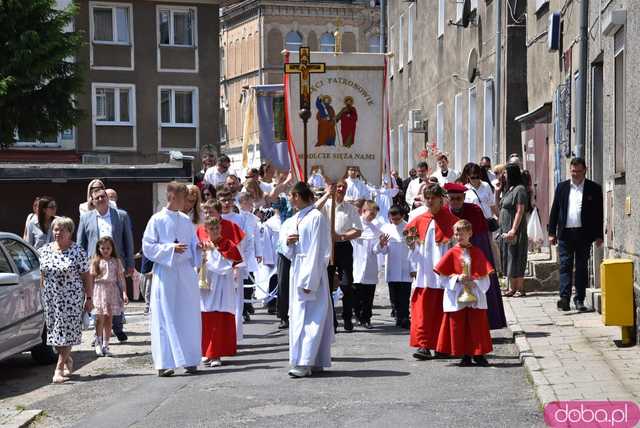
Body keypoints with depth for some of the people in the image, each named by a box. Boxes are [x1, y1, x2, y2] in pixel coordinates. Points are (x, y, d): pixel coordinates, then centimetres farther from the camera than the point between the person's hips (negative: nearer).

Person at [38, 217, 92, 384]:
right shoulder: (44, 250, 6)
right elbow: (41, 275, 13)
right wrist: (39, 295, 10)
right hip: (50, 299, 5)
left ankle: (59, 369, -3)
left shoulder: (78, 252, -7)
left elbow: (86, 277, -4)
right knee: (55, 332, 9)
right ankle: (68, 360, 30)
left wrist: (89, 298, -5)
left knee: (66, 332, -6)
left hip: (71, 299, -4)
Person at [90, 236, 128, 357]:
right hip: (99, 290, -1)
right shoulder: (95, 262, 4)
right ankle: (98, 344, 3)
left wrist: (124, 293, -3)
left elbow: (121, 278, 6)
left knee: (108, 320, 4)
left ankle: (105, 345, 8)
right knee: (100, 319, -8)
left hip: (112, 292, 1)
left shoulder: (116, 261, 7)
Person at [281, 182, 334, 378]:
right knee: (297, 315, 9)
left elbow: (317, 251, -14)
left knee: (308, 316, -10)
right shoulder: (296, 218, 15)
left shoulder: (316, 217, -11)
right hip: (297, 270, 9)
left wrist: (309, 280, -18)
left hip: (311, 272, -9)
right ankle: (315, 361, 15)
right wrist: (288, 243, -2)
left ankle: (305, 362, -11)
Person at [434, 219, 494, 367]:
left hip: (476, 297, 0)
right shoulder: (452, 253, 2)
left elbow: (485, 276, 4)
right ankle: (465, 355, 10)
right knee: (459, 326, 1)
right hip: (456, 297, 0)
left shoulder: (477, 252, 4)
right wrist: (457, 278, -13)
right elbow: (443, 277, 1)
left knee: (477, 325, 0)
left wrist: (475, 282, -12)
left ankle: (479, 355, 8)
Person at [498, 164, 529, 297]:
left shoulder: (519, 189, -12)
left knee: (516, 258, -6)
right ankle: (512, 288, 15)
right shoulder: (508, 189, 14)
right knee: (507, 258, 10)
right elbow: (500, 207, 20)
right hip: (505, 229, 9)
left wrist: (514, 229, -23)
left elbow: (520, 211, -18)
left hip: (515, 230, -9)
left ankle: (520, 289, -2)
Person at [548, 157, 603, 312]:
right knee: (565, 265, -5)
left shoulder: (594, 188, 4)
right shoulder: (562, 187, 9)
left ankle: (579, 299, 11)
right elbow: (555, 210, 9)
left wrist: (599, 235, -2)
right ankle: (564, 298, -12)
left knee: (582, 267, 5)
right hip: (565, 233, 1)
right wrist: (552, 232, 4)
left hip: (584, 234, -1)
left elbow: (599, 213, 3)